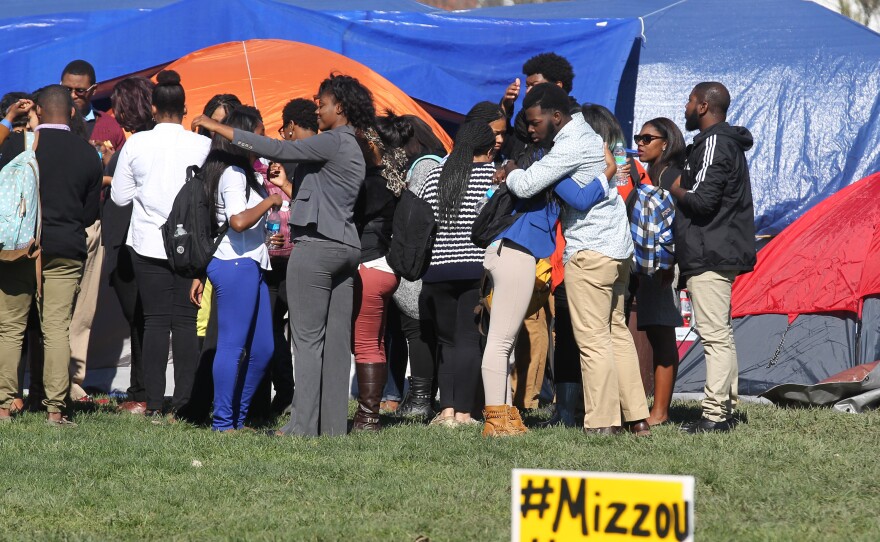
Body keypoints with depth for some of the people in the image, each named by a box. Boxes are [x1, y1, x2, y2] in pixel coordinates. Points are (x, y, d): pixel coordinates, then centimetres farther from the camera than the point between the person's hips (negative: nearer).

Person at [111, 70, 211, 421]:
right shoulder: (203, 145, -6)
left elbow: (120, 195, 4)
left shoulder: (136, 144, -4)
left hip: (148, 243, 0)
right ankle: (183, 402, -2)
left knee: (155, 322, 3)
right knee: (186, 322, 2)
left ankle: (154, 405, 0)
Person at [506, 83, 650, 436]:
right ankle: (636, 417, 13)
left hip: (590, 251, -10)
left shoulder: (571, 146, -17)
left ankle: (601, 423, -6)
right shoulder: (587, 135, 14)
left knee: (593, 338, -6)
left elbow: (526, 185, -21)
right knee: (616, 332, 13)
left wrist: (509, 174, -1)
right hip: (617, 247, 10)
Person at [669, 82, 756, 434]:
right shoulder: (729, 142, 20)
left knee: (714, 334, -13)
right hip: (720, 255, 11)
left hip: (709, 256, -11)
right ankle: (725, 408, 16)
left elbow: (702, 200, -20)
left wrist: (675, 190, -3)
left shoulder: (713, 143, -12)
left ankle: (714, 414, -16)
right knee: (720, 334, 13)